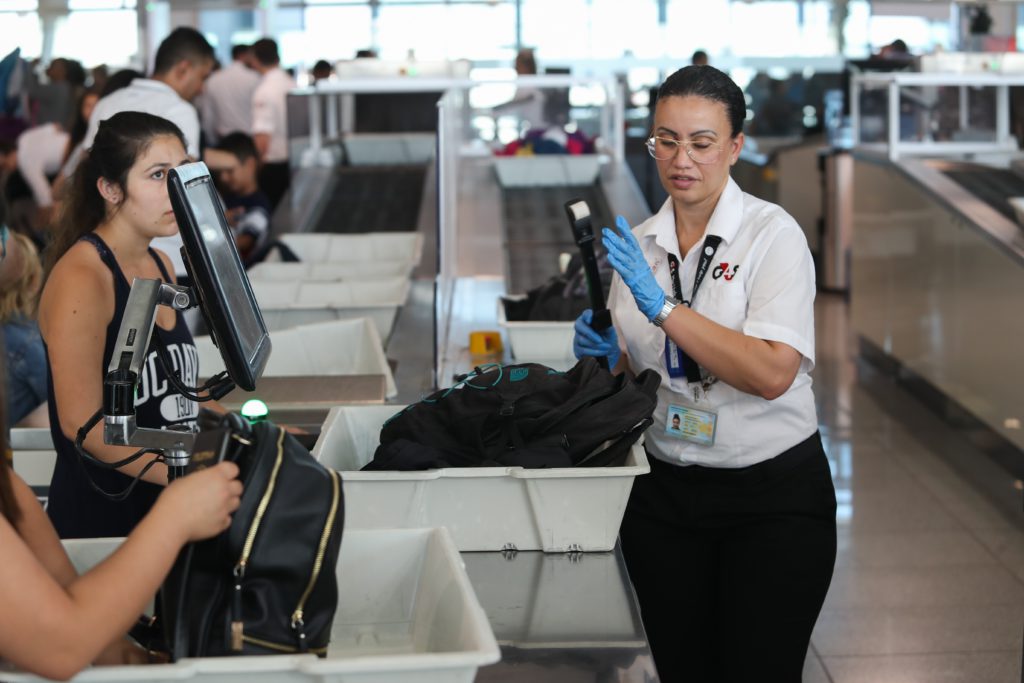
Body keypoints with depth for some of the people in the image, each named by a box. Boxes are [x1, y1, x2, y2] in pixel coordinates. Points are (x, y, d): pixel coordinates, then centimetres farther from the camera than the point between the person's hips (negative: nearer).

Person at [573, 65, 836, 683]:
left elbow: (771, 373, -23)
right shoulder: (637, 244, 6)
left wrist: (661, 305, -27)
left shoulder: (772, 234, -10)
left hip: (772, 496, -4)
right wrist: (604, 355, -8)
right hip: (665, 491, 5)